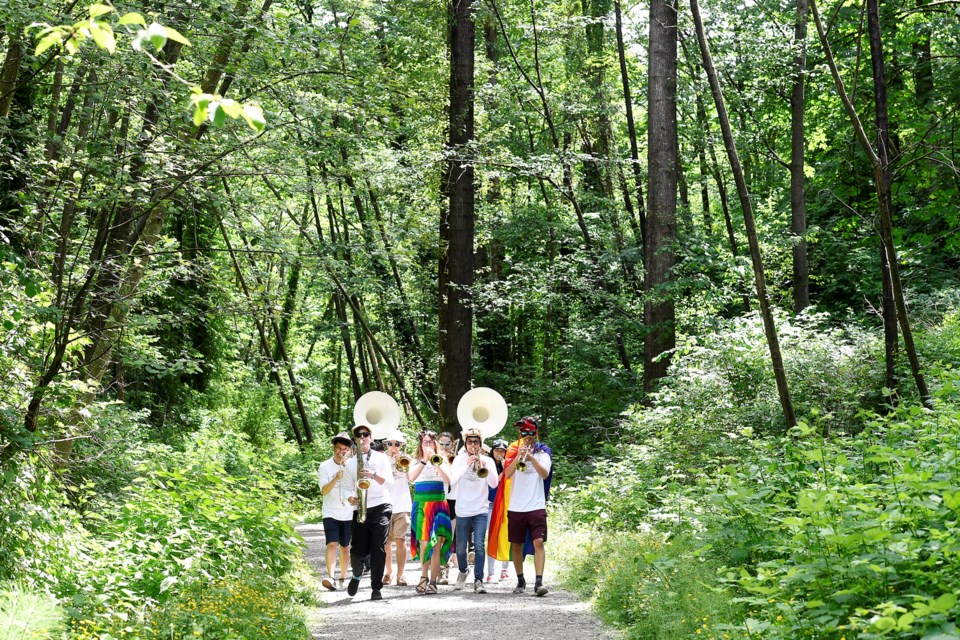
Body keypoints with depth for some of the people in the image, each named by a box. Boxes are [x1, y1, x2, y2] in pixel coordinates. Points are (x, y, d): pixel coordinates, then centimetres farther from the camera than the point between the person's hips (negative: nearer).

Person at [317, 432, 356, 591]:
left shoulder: (353, 467, 4)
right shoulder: (325, 466, -1)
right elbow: (324, 490, -11)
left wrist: (354, 497, -17)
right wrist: (336, 478, -27)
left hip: (348, 514, 2)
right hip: (331, 513, -2)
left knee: (345, 547, 11)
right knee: (332, 544, -18)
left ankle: (343, 577, 25)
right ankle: (330, 577, -29)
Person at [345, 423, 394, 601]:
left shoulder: (381, 458, 9)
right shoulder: (350, 462, 15)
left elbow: (390, 484, 0)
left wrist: (374, 475, -15)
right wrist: (350, 498, -6)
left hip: (381, 507, -1)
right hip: (360, 509, 1)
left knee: (378, 549, -9)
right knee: (357, 552, -6)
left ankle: (376, 589, -3)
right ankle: (356, 575, 26)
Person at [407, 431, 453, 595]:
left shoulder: (441, 460, 9)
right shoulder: (416, 461, 10)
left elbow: (447, 480, -7)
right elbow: (411, 477, -10)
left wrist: (436, 464, -19)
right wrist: (424, 460, -18)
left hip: (438, 504, -1)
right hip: (421, 504, 1)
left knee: (436, 544, -8)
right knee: (424, 543, -1)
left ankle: (433, 581, -8)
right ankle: (424, 577, 13)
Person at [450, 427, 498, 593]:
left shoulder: (487, 460, 5)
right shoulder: (459, 459, 4)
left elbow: (494, 484, -7)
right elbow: (452, 481, -11)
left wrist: (484, 467, -21)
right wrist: (467, 465, -22)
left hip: (480, 511, -1)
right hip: (462, 510, 1)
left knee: (479, 545, -15)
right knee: (461, 547, 7)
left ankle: (478, 580, -12)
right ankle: (463, 572, 35)